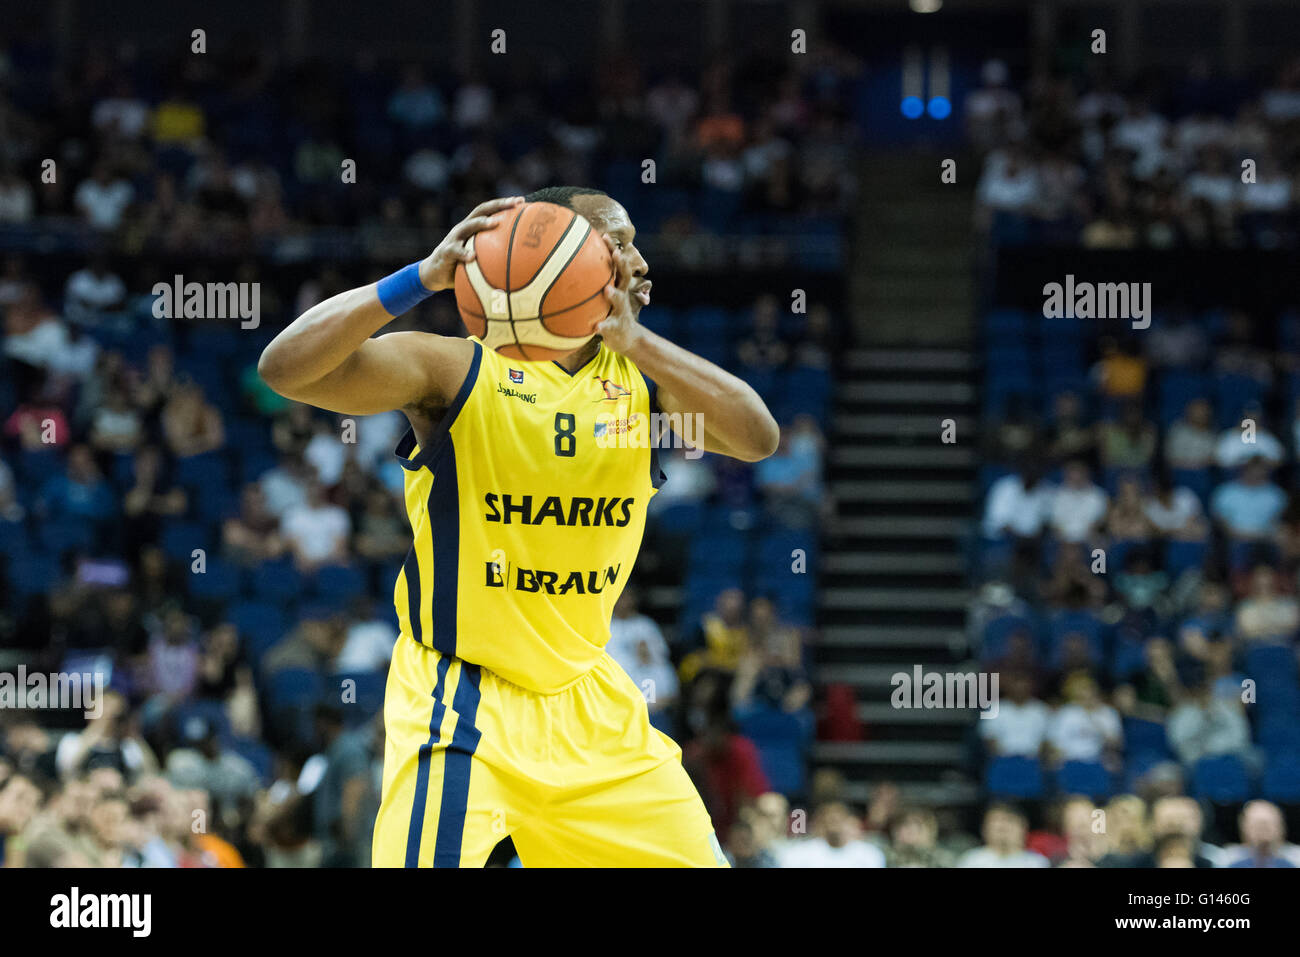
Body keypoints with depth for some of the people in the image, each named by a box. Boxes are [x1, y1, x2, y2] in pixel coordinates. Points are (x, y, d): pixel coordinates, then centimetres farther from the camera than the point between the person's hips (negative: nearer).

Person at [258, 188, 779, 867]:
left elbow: (758, 440, -15)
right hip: (460, 697, -6)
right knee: (430, 863, -25)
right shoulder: (458, 369, -12)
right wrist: (424, 278, -33)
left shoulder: (644, 378, 3)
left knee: (699, 860, 6)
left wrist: (634, 340, -25)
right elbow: (285, 368, -24)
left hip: (585, 691, 6)